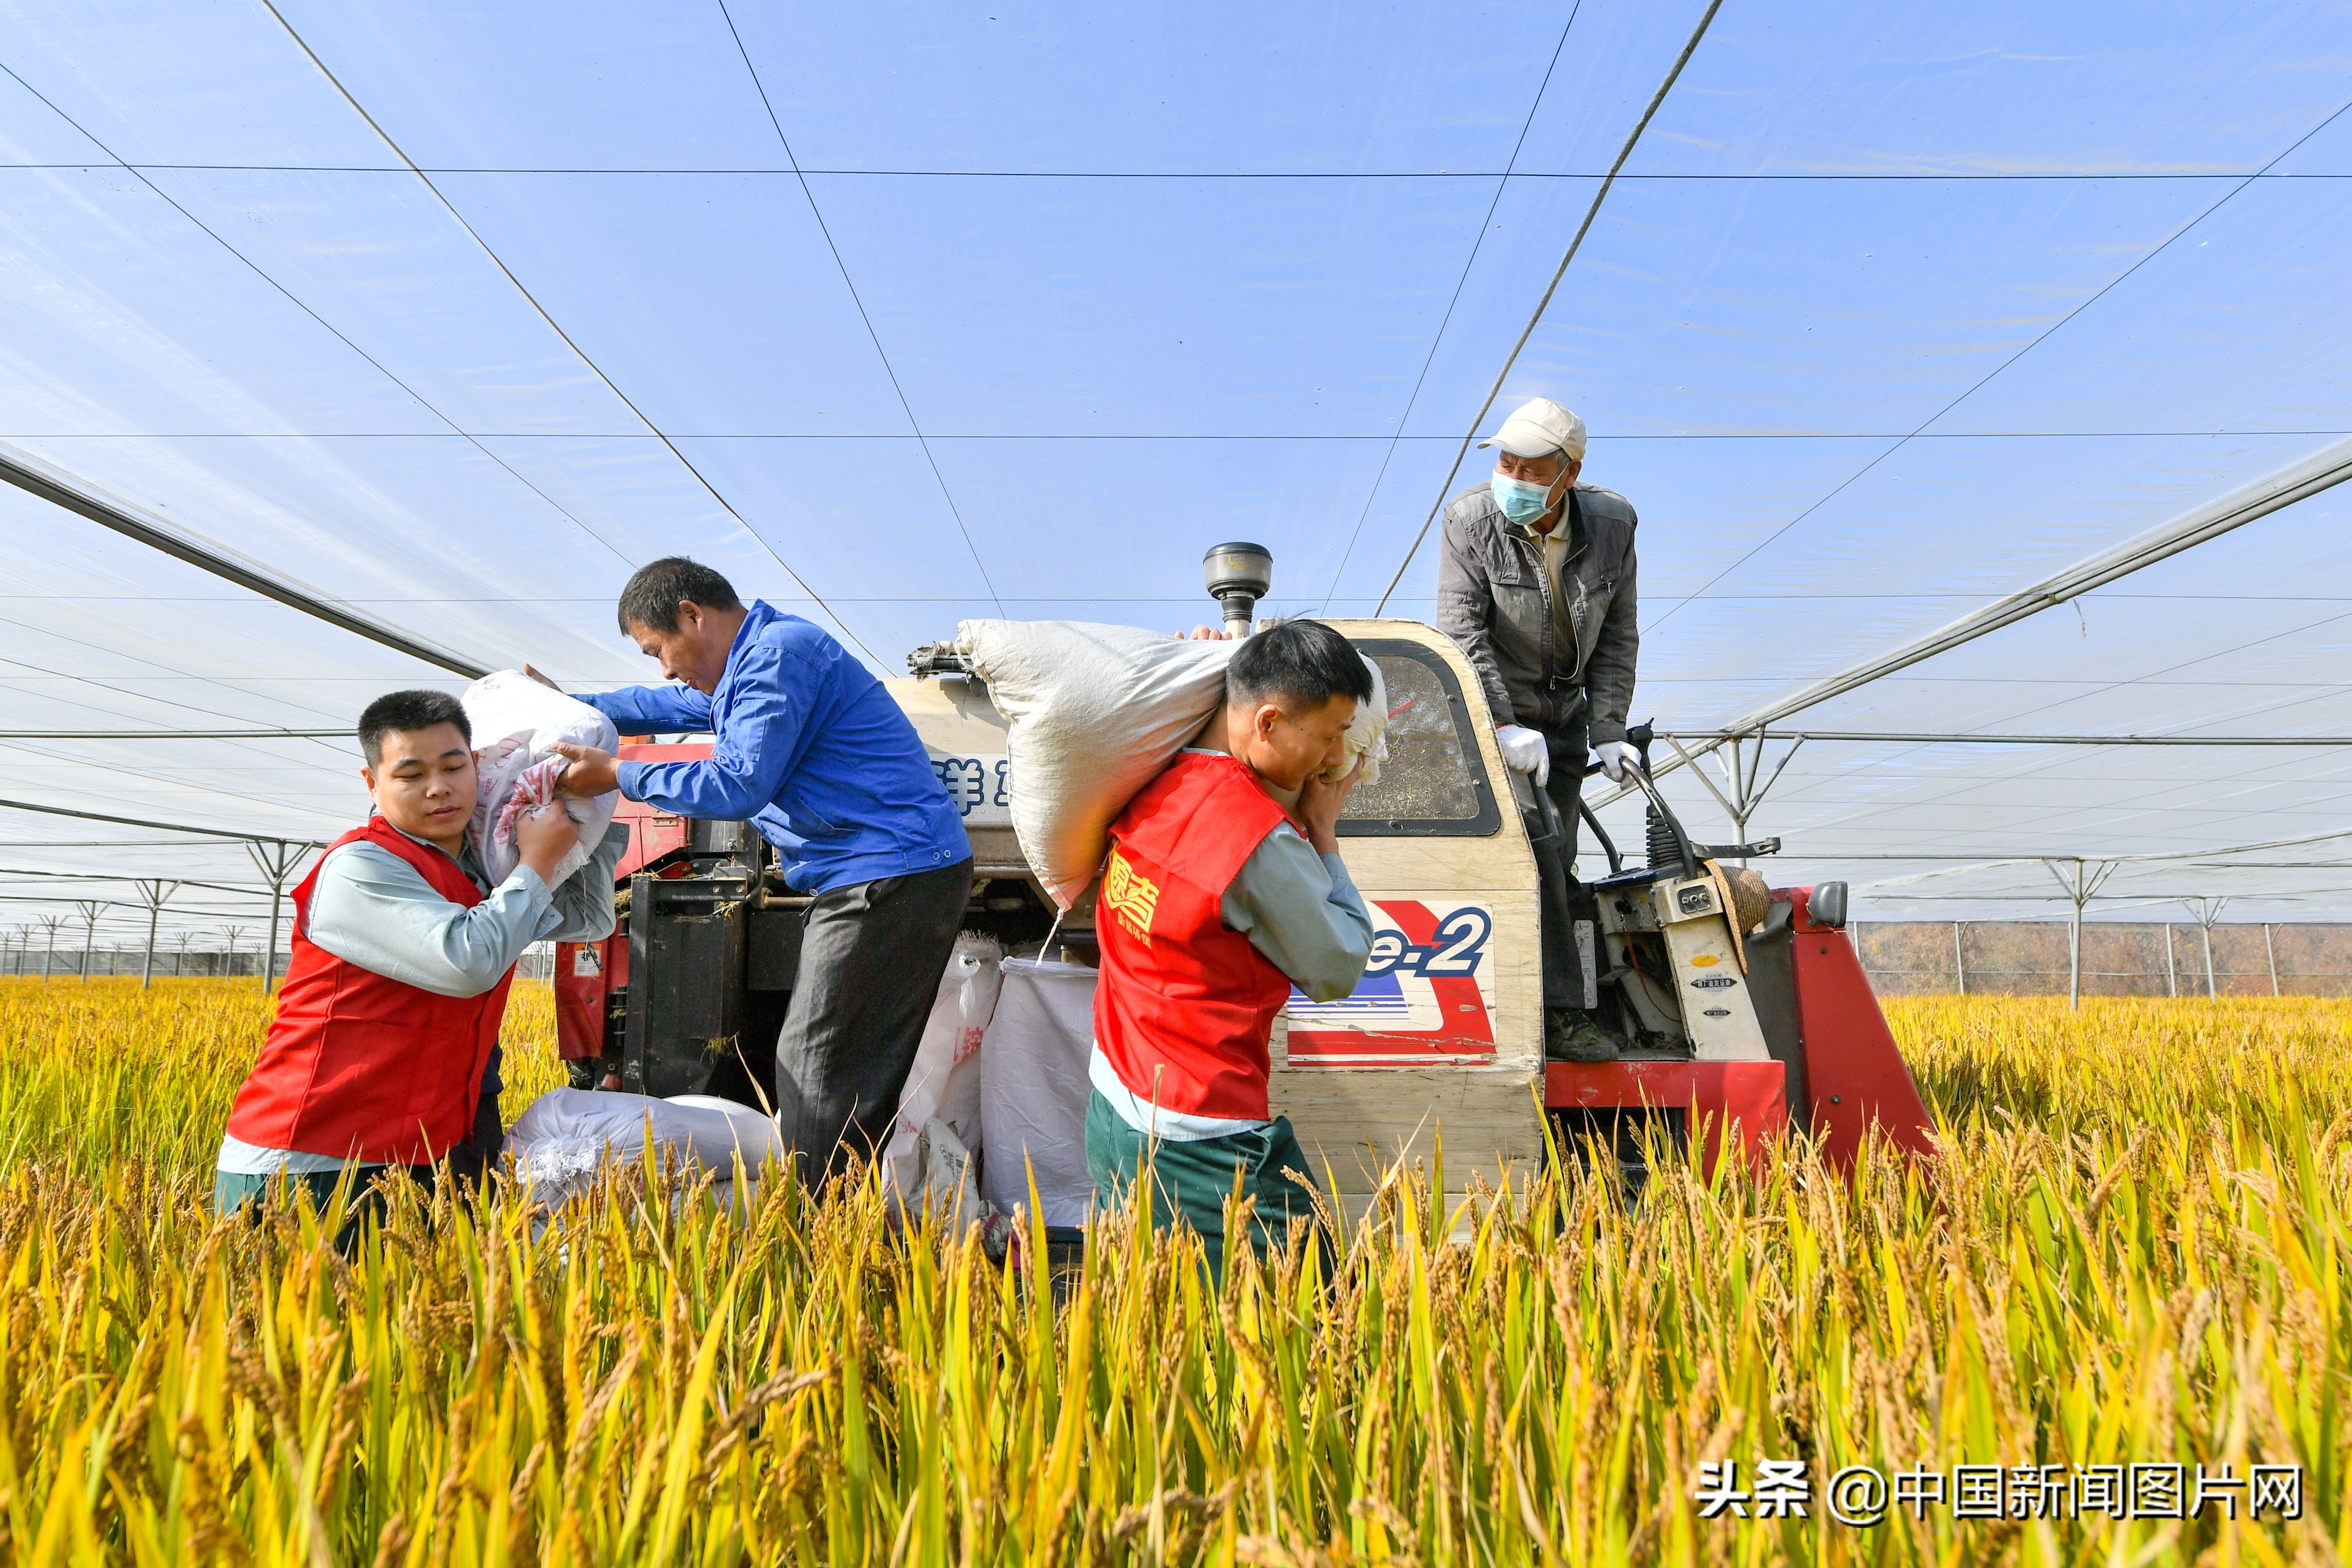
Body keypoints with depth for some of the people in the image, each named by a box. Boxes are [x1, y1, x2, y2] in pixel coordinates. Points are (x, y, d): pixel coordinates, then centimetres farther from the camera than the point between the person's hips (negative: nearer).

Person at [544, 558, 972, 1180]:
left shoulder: (779, 655, -13)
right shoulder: (755, 662, 22)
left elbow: (741, 785, -20)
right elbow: (668, 705, 39)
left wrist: (616, 774, -10)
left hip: (890, 879, -11)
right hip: (885, 877, 11)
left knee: (817, 1066, -7)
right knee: (869, 1071, 14)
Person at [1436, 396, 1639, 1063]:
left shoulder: (1612, 524, -4)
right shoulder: (1470, 520, -14)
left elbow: (1617, 639, 3)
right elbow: (1462, 634, -17)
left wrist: (1608, 731, -5)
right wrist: (1506, 727, -24)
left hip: (1564, 719, 4)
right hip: (1491, 715, -4)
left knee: (1556, 868, 2)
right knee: (1535, 858, -15)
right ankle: (1562, 1015, -8)